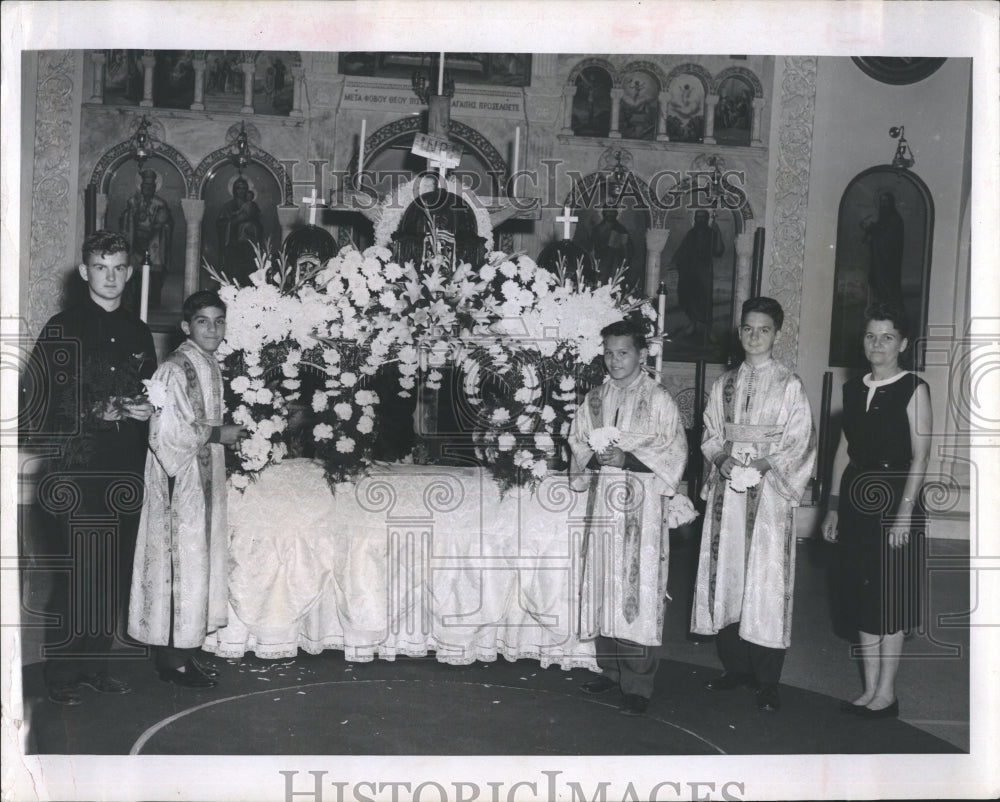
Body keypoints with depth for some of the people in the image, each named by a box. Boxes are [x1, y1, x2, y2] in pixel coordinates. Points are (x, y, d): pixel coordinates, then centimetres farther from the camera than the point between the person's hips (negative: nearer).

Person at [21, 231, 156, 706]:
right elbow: (37, 405, -8)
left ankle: (95, 664, 22)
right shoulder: (62, 330, -2)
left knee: (115, 577, 7)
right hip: (76, 475, -5)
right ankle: (61, 675, 12)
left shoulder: (138, 333, 14)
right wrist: (95, 414, -16)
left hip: (126, 476, 5)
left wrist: (147, 411, 4)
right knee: (75, 577, -3)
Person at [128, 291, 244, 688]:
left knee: (201, 562, 12)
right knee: (182, 563, -4)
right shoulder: (174, 369, -15)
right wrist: (217, 434, -15)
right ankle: (174, 658, 7)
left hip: (204, 480, 9)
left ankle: (185, 652, 21)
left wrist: (223, 431, 6)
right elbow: (166, 431, -22)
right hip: (180, 481, -9)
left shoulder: (211, 366, 11)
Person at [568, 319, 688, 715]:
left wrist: (627, 458, -17)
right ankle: (611, 668, 22)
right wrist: (593, 458, -7)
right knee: (603, 585, 8)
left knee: (639, 587, -5)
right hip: (603, 500, 5)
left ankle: (638, 683, 1)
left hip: (642, 504, -5)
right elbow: (577, 442, 15)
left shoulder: (658, 400, -3)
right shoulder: (595, 399, 11)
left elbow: (674, 452, -6)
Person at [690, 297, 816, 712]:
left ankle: (767, 682, 3)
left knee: (766, 582, -5)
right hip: (727, 488, 4)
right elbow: (711, 434, 13)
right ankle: (735, 667, 19)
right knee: (726, 576, 6)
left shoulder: (789, 385, 1)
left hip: (768, 491, -4)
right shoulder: (725, 383, 13)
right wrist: (722, 459, -8)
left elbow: (801, 442, -3)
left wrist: (766, 464, -17)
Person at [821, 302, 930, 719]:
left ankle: (886, 693, 12)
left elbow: (920, 455, -11)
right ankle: (870, 690, 20)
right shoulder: (853, 389, 11)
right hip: (856, 502, 6)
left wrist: (905, 511, -17)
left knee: (890, 604, 1)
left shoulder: (913, 390, -7)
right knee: (862, 601, 10)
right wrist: (834, 507, 11)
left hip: (893, 499, -6)